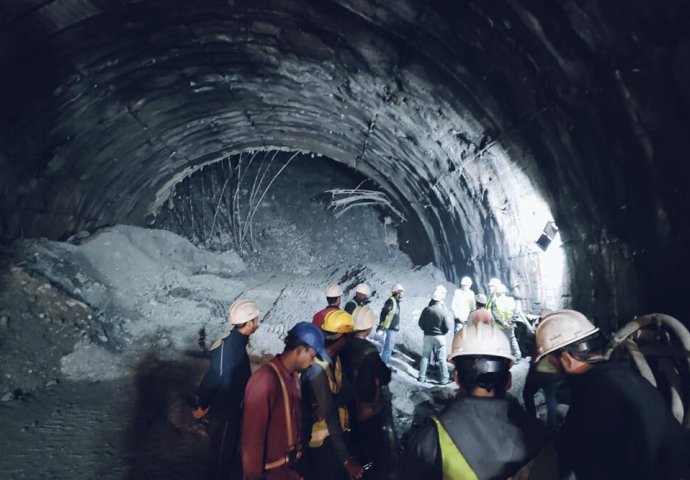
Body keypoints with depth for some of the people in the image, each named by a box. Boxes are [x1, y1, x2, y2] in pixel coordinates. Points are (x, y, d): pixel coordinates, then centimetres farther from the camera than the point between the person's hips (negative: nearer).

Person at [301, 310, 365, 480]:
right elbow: (329, 414, -31)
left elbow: (348, 391, -3)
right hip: (324, 440, -8)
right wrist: (346, 459, -31)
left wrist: (332, 403, -23)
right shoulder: (317, 369, -28)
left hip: (339, 431, 8)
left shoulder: (335, 358, 2)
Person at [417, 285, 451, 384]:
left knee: (425, 357, 11)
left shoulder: (426, 309, -8)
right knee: (442, 359, 6)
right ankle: (444, 379, 9)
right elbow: (446, 327, -9)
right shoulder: (443, 311, -13)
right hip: (440, 337, -2)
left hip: (428, 336, 2)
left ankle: (422, 377, 14)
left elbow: (421, 323, -2)